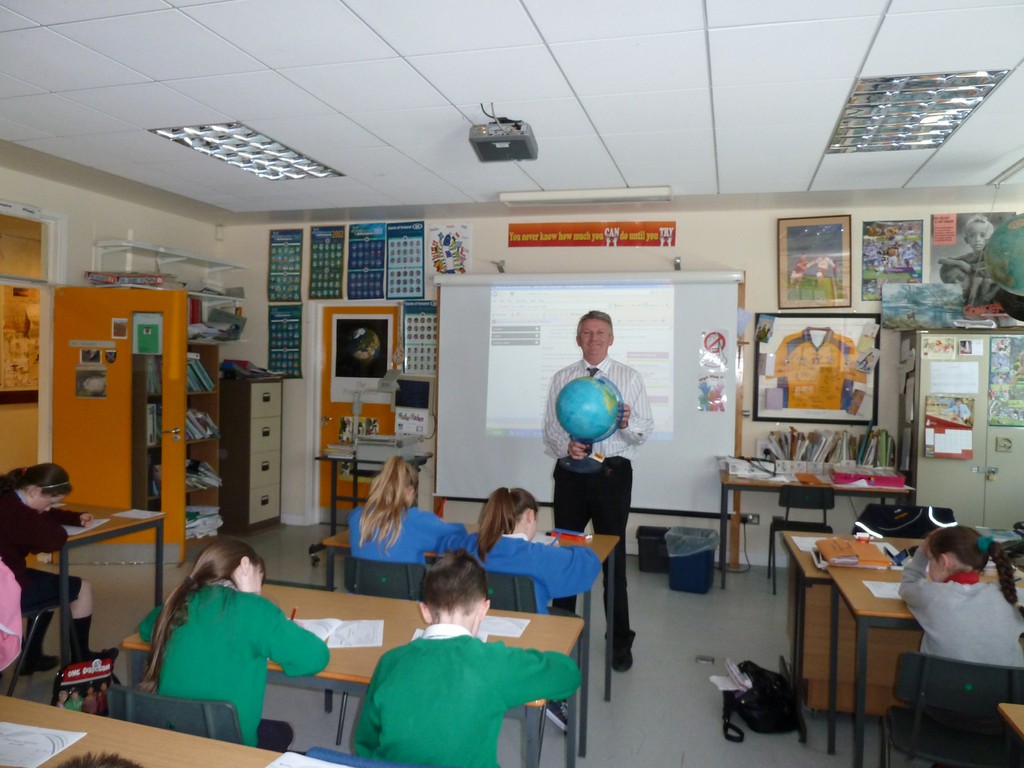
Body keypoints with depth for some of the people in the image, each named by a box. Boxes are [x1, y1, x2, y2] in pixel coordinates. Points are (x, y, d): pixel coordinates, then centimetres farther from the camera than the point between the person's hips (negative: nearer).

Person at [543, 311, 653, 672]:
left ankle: (620, 642, 20)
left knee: (614, 557, 4)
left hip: (613, 473, -2)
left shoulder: (629, 378, 3)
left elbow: (646, 429, -1)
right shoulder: (562, 378, 7)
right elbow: (550, 427, 4)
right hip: (571, 472, 2)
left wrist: (628, 423, -23)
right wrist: (566, 446, -17)